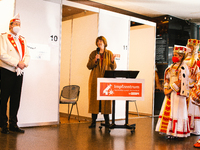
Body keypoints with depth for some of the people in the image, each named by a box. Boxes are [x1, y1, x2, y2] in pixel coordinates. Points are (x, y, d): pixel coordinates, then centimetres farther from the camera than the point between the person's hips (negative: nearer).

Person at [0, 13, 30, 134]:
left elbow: (27, 55, 13)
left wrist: (24, 63, -8)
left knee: (16, 100, 8)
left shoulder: (23, 40, 18)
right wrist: (17, 63, -16)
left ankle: (13, 124, 16)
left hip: (19, 73, 5)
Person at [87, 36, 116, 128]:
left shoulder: (109, 54, 9)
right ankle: (93, 121, 6)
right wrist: (95, 60, -13)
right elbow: (89, 66, 3)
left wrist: (112, 61, -15)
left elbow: (114, 68, 5)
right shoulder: (93, 53, 9)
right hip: (95, 80, 0)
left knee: (106, 100, 1)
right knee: (94, 100, -1)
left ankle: (107, 121, 11)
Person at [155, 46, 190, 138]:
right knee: (168, 110, 9)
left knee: (176, 112, -5)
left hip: (177, 93, -8)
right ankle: (168, 130, 16)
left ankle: (174, 132, 1)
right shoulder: (172, 67, 15)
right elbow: (167, 78, 15)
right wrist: (166, 89, 2)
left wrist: (171, 89, -16)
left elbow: (181, 82, -17)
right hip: (170, 93, 8)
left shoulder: (183, 68, -10)